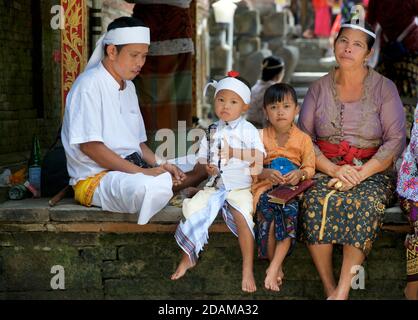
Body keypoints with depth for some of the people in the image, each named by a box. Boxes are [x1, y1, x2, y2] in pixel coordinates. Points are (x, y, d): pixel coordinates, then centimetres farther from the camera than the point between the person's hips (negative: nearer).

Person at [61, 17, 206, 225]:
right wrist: (142, 172, -21)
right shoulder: (89, 85, -10)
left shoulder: (128, 87, 19)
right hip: (94, 178, -9)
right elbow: (89, 145, -18)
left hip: (131, 171, 9)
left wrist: (160, 165, 1)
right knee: (151, 187, -37)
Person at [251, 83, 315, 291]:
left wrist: (300, 173, -15)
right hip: (265, 187, 0)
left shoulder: (303, 139, 7)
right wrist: (267, 173, -16)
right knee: (267, 214, -31)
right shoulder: (260, 137, 6)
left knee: (290, 212, -33)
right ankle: (276, 264, -13)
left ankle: (274, 268, -29)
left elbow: (310, 168, 8)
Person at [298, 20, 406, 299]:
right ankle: (329, 288, -24)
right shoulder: (319, 89, 9)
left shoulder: (384, 88, 3)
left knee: (364, 203, -34)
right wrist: (334, 170, -15)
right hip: (325, 168, 2)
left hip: (372, 171, -1)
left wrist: (361, 173, -18)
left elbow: (396, 141, -4)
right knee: (316, 201, -31)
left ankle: (343, 290, -32)